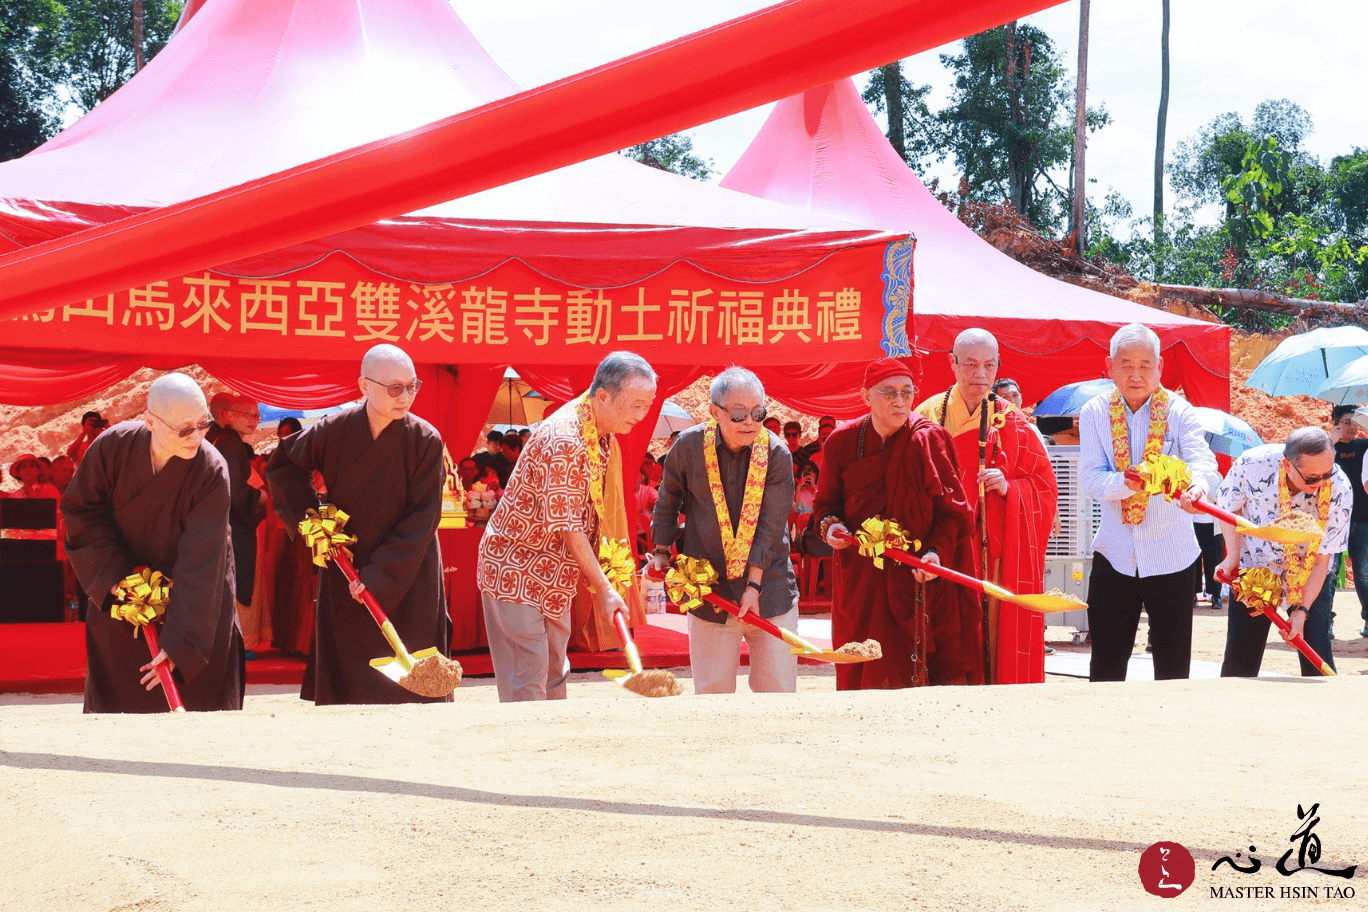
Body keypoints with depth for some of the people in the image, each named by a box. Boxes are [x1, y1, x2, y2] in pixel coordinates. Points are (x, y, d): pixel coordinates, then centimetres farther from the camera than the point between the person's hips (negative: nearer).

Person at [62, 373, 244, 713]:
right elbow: (81, 511, -9)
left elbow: (201, 562, -30)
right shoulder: (112, 446, -22)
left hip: (196, 593, -2)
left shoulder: (211, 471, -28)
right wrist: (114, 579, -20)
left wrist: (179, 643, -34)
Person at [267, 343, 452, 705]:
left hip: (409, 579, -1)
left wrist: (380, 578, -19)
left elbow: (421, 519, -13)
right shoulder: (334, 431, -8)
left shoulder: (426, 440, -12)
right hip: (345, 571, 2)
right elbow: (283, 464, 12)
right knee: (345, 681, 1)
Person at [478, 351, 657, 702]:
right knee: (526, 685, -10)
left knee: (554, 678, 14)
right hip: (516, 572, -10)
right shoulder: (563, 439, -26)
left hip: (552, 577, 10)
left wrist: (597, 581, 11)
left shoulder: (602, 435, 5)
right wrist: (603, 588, -23)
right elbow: (568, 527, -26)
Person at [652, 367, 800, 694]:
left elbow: (770, 527, -9)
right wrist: (662, 551, 15)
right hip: (709, 591, 0)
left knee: (777, 690, 1)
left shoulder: (776, 454, -6)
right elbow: (668, 500, 15)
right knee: (712, 692, 2)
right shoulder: (688, 447, -4)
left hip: (770, 590, 0)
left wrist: (754, 585, -13)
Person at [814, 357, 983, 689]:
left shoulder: (929, 440, -5)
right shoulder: (842, 441, 3)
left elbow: (953, 510, -4)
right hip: (861, 583, 3)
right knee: (862, 672, 2)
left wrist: (938, 551, -21)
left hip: (918, 578, -2)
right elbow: (826, 501, 16)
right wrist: (829, 525, -6)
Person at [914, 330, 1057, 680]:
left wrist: (1010, 488, -10)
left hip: (1000, 553, 1)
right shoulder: (930, 415, 6)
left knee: (998, 629, -2)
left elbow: (1045, 485, 10)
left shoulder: (1012, 422, 9)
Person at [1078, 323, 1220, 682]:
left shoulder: (1179, 412, -3)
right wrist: (1126, 483, -30)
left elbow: (1202, 460, -21)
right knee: (1106, 665, 5)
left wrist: (1196, 487, -45)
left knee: (1172, 666, 5)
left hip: (1171, 557, -1)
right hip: (1114, 556, 1)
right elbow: (1091, 478, -8)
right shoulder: (1094, 413, 3)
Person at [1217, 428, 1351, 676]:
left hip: (1308, 577, 0)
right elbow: (1229, 506, -3)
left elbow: (1322, 560, -17)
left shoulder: (1339, 491, -27)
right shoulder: (1252, 464, -27)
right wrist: (1233, 554, -12)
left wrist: (1302, 609, -22)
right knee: (1239, 665, 1)